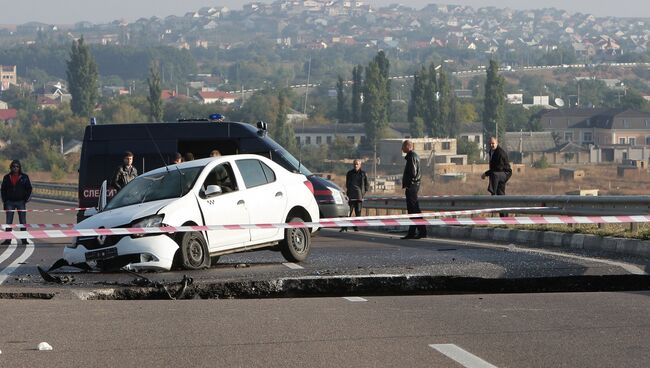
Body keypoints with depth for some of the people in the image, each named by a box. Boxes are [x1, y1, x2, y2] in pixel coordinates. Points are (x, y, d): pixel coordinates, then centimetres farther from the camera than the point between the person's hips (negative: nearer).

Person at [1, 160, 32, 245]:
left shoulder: (24, 177, 1)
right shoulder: (7, 177, 5)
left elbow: (29, 189, 3)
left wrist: (25, 200, -5)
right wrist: (4, 201, 1)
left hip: (21, 202, -1)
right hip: (10, 202, 1)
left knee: (23, 222, 2)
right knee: (9, 222, 1)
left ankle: (24, 239, 6)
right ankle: (8, 239, 4)